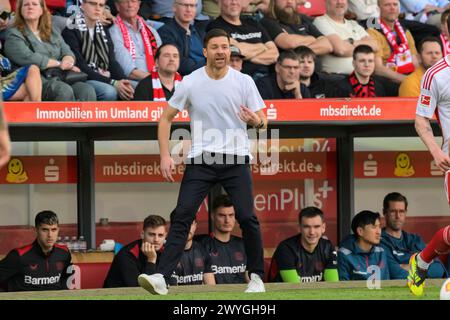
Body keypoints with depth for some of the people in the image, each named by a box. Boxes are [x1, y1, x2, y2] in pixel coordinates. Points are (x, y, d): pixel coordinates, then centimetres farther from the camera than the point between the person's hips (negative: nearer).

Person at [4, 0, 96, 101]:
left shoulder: (52, 33, 27)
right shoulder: (13, 35, 7)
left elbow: (68, 54, 16)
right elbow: (28, 58, -9)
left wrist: (67, 62, -10)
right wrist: (59, 64, -4)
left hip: (60, 79, 5)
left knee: (88, 91, -27)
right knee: (64, 90, -37)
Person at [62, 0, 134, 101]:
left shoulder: (104, 32, 18)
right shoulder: (70, 31, -6)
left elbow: (112, 62, 8)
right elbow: (80, 67, -15)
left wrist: (124, 81, -14)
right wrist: (113, 83, -22)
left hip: (105, 79, 7)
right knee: (109, 92, -35)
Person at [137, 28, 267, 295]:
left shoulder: (244, 81, 0)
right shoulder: (190, 83, 0)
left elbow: (263, 122, 4)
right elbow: (166, 118, 8)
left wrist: (256, 121, -21)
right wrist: (165, 156, -2)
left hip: (236, 159, 0)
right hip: (201, 160, 0)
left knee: (247, 218, -9)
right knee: (182, 216, -10)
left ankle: (257, 276, 9)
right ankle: (161, 277, -15)